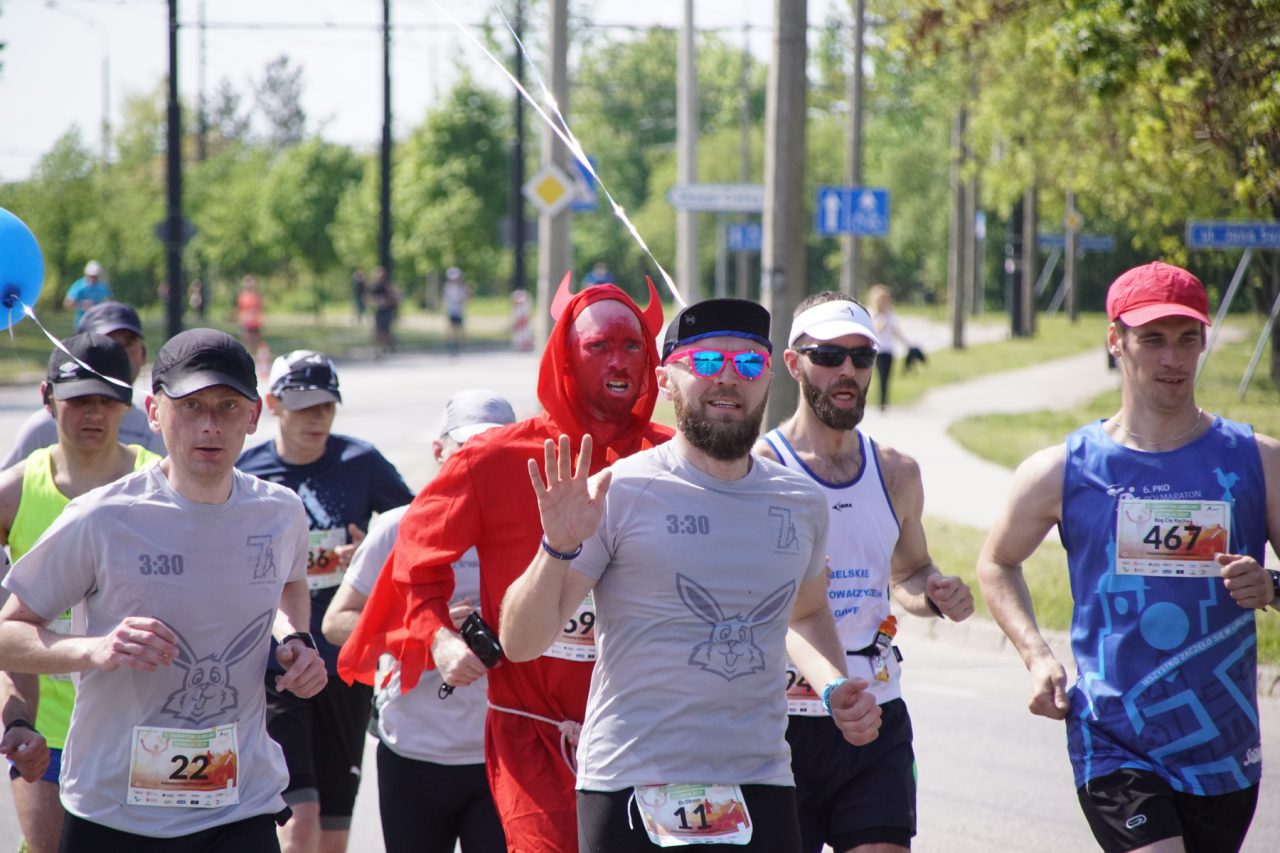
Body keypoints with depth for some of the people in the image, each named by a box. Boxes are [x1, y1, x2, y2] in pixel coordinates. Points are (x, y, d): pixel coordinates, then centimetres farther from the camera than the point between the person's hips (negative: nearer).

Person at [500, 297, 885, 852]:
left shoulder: (800, 503, 10)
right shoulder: (619, 494, -6)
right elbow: (520, 643, -8)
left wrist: (835, 687, 12)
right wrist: (559, 550, -24)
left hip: (761, 786, 4)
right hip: (633, 790, -4)